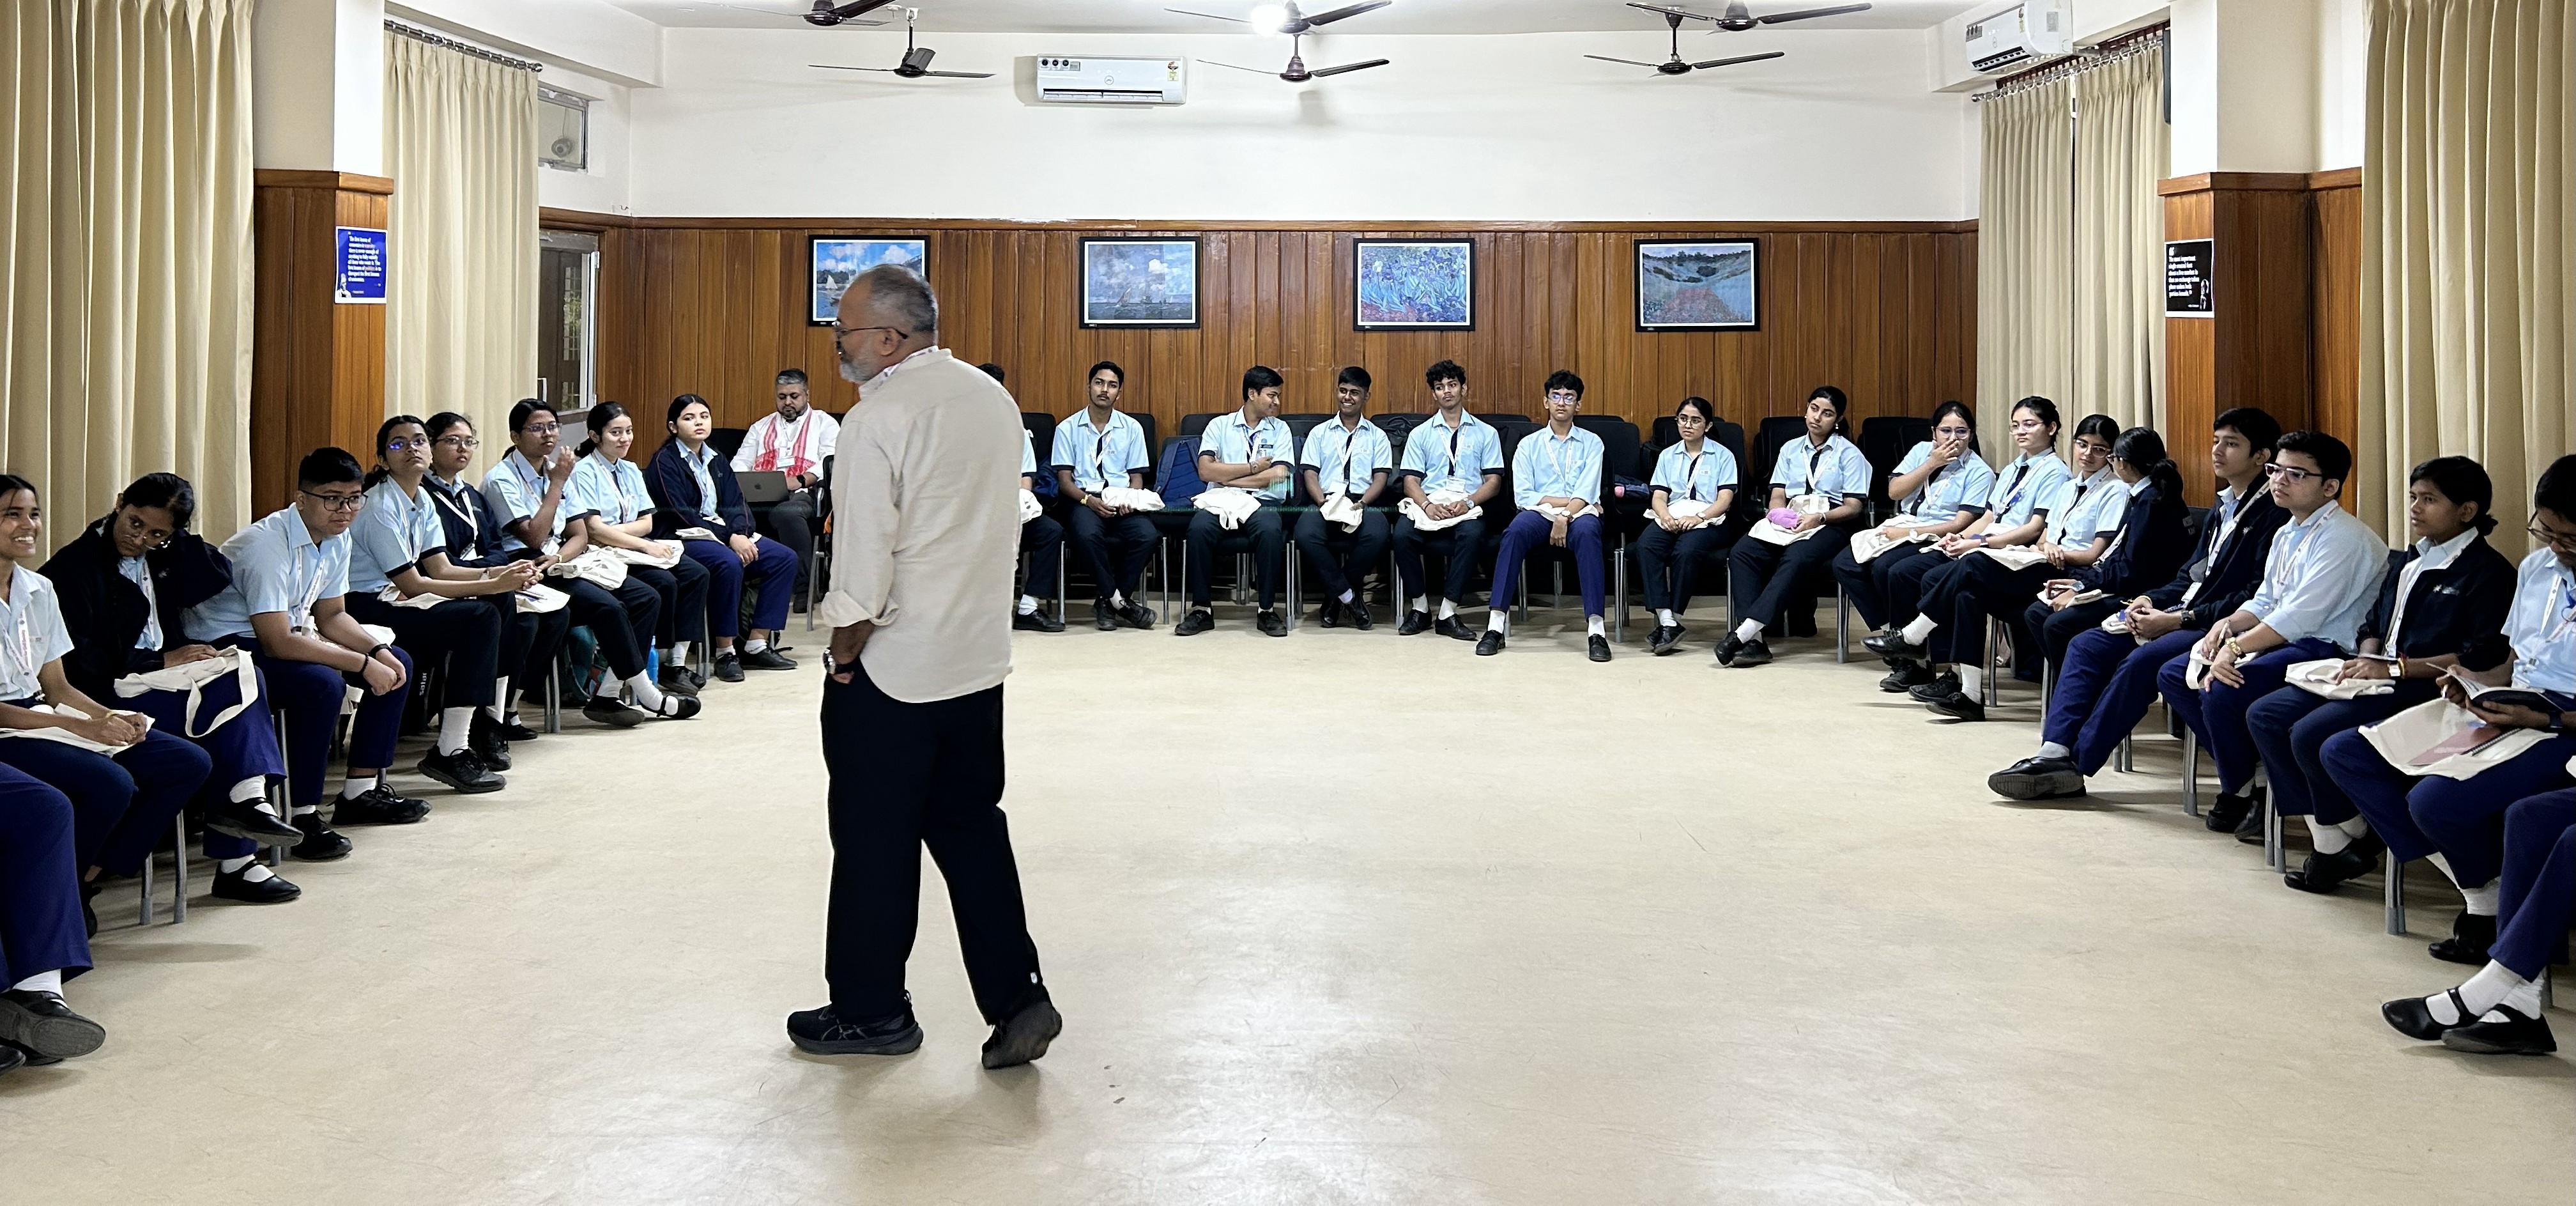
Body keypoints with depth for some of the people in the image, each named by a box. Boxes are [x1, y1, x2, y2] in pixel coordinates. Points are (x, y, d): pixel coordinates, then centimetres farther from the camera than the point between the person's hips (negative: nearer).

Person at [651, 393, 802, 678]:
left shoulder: (715, 460, 17)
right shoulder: (665, 461, -6)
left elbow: (734, 505, 8)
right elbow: (680, 513, -15)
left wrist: (741, 534, -15)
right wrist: (728, 538, -21)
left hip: (723, 533, 8)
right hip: (680, 538, -8)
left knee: (784, 558, -8)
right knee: (729, 563, -36)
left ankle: (757, 645, -8)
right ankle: (725, 653, -25)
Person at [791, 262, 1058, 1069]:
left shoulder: (880, 419, -18)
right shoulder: (994, 400, 6)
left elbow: (864, 558, -20)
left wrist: (844, 651, -7)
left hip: (892, 668, -7)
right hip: (979, 655, 7)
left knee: (874, 841, 6)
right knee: (971, 827, 15)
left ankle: (870, 1011, 19)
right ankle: (1017, 996, 10)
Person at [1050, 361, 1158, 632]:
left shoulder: (1132, 428, 14)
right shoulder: (1068, 429, 7)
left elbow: (1137, 476, 14)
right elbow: (1065, 481, 3)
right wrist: (1089, 500, -17)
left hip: (1123, 501, 2)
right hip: (1084, 500, -2)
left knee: (1147, 536, -30)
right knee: (1087, 535, -37)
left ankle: (1108, 602, -14)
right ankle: (1119, 602, -20)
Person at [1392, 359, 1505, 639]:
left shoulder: (1486, 433, 16)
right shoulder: (1420, 434, 18)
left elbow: (1493, 482, 8)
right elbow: (1411, 481, 8)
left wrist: (1468, 503, -13)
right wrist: (1427, 506, -14)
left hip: (1467, 507, -1)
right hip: (1427, 503, 1)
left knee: (1472, 534, -37)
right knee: (1402, 534, -32)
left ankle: (1448, 613, -29)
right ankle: (1420, 608, -14)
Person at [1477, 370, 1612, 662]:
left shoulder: (1591, 443, 14)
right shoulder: (1529, 444, 15)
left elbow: (1586, 493, -2)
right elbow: (1522, 496, 2)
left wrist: (1564, 518, -18)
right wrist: (1565, 500, -8)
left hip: (1579, 513, -1)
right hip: (1540, 513, 1)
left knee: (1587, 532, -38)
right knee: (1515, 531, -34)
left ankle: (1596, 630, -44)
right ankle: (1496, 624, -39)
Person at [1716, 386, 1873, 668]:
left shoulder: (1849, 454, 9)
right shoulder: (1790, 450, 22)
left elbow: (1852, 507, 1)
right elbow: (1777, 497, 15)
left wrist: (1818, 518, -17)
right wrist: (1781, 514, -10)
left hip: (1830, 525, -4)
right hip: (1788, 522, 4)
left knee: (1794, 560, -37)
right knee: (1741, 552, -26)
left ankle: (1744, 633, -47)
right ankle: (1754, 641, -36)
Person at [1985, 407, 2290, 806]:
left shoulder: (2272, 514, -10)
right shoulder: (2223, 507, 20)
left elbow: (2256, 597, -18)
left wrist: (2178, 620, -20)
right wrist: (2150, 600, 2)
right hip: (2182, 615, 10)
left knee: (2140, 661, -30)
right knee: (2086, 646, -3)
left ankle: (2075, 766, -24)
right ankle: (2054, 754, -16)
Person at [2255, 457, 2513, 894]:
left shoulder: (2488, 571, -8)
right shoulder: (2412, 561, 20)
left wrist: (2395, 668, -19)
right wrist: (2365, 660, 0)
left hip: (2426, 687, -10)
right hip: (2379, 676, 10)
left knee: (2311, 734, -26)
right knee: (2265, 716, -4)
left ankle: (2360, 840, -3)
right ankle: (2327, 841, -9)